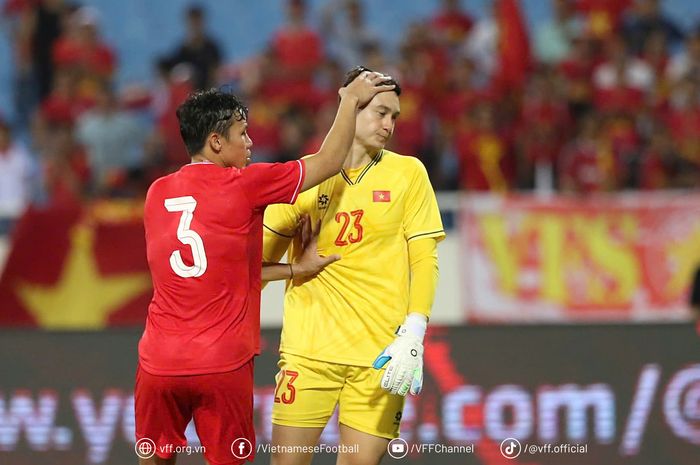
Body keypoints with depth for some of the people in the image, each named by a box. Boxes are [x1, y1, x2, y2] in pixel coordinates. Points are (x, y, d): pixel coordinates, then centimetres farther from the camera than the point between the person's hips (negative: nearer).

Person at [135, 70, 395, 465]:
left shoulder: (158, 194, 9)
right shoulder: (243, 186, -6)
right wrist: (351, 101, 18)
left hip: (159, 362, 4)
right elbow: (329, 162, 5)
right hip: (224, 366, -4)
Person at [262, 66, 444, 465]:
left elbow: (424, 260, 0)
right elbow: (262, 258, 14)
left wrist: (413, 336, -11)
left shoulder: (408, 173, 5)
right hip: (309, 346, 0)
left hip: (379, 355, 0)